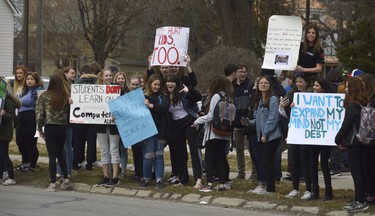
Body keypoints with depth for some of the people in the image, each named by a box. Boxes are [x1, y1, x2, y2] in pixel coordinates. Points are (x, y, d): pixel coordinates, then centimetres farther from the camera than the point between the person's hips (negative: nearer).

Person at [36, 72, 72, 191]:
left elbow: (39, 113, -6)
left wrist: (40, 128, 2)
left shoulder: (44, 96, -8)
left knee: (52, 156, 2)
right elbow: (69, 112, -4)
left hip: (50, 128, -3)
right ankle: (66, 180, 17)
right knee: (60, 154, 19)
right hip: (62, 128, 3)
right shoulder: (66, 97, -3)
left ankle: (53, 184, 3)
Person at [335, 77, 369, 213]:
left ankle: (360, 202, -1)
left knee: (356, 172, -3)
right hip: (363, 142, 9)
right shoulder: (365, 104, 8)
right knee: (360, 172, 14)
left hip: (354, 144, -9)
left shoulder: (352, 106, -18)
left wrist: (338, 140, -4)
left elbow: (346, 126, -19)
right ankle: (359, 200, 21)